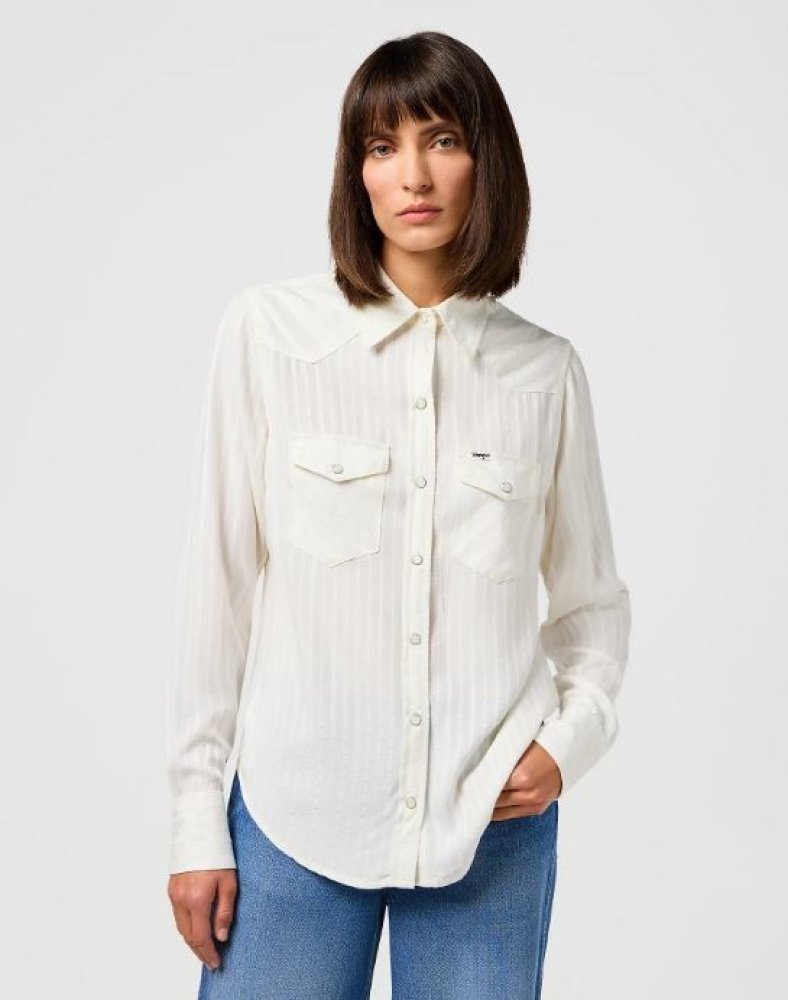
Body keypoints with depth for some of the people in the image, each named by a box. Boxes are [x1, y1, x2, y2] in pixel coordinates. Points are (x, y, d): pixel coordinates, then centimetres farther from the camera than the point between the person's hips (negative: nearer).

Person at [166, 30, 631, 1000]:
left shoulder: (545, 371, 1)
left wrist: (574, 734, -5)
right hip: (295, 812, -1)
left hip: (491, 823, 1)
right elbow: (218, 577, -1)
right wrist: (196, 815, -1)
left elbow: (592, 597, 12)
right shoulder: (268, 329, -3)